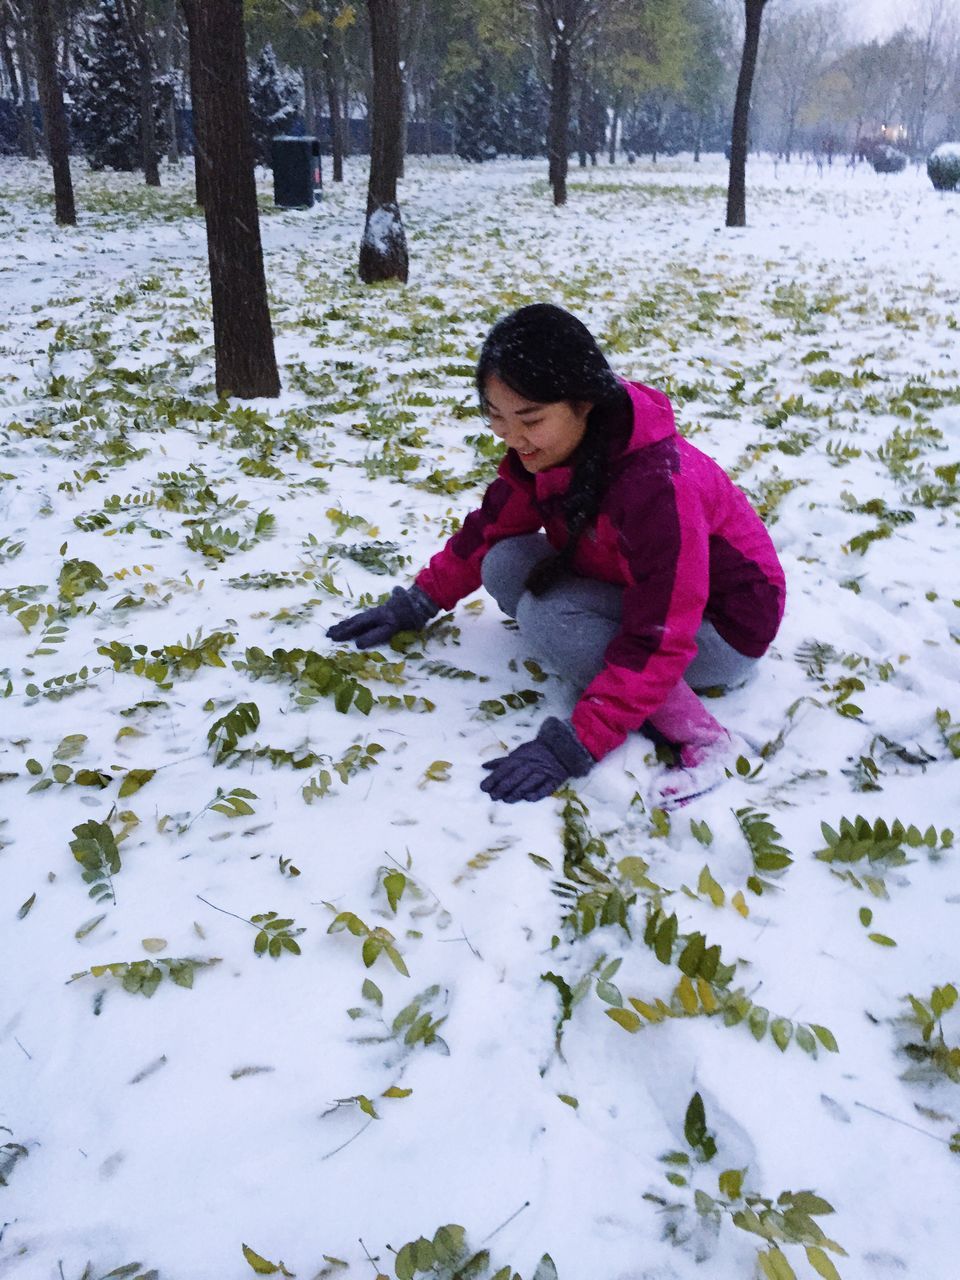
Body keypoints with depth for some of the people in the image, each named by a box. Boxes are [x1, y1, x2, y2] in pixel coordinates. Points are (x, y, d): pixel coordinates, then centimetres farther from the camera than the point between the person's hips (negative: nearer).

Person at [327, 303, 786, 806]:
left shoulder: (656, 485, -36)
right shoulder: (546, 449, -12)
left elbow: (656, 644, -35)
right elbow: (492, 529, 5)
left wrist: (570, 749, -36)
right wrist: (414, 606, 5)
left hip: (723, 628, -8)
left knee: (545, 615, -28)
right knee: (505, 564, -12)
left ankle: (695, 733, -20)